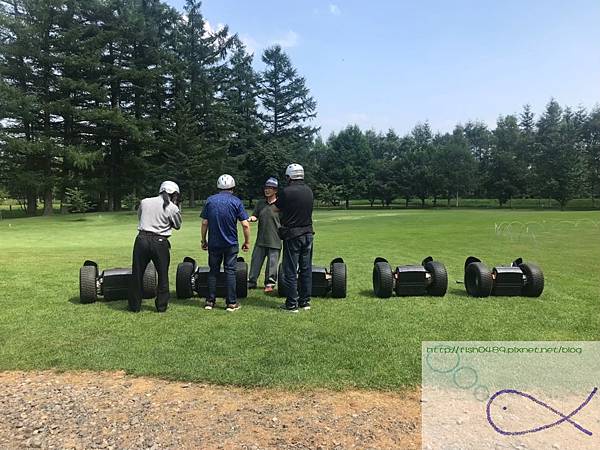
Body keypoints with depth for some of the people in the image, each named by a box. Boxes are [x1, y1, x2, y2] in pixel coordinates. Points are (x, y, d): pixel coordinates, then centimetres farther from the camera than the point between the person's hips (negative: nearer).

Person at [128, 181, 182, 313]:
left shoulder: (144, 202, 7)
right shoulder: (172, 208, -3)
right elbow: (178, 225, 10)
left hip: (142, 239, 3)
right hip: (159, 242, -2)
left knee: (137, 273, 12)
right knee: (163, 275, 12)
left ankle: (134, 305, 20)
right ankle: (161, 306, 17)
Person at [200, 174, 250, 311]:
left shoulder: (210, 200, 1)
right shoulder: (236, 201, -5)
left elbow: (204, 223, 0)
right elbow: (245, 225, -9)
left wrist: (203, 240, 11)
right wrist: (247, 242, 2)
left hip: (214, 243, 2)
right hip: (231, 243, -2)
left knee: (213, 271, 12)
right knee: (230, 271, 5)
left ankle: (210, 301, 16)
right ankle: (231, 302, 7)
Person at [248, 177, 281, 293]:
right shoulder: (260, 203, 11)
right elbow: (255, 216, 10)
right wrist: (250, 218, -12)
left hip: (275, 241, -4)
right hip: (260, 240, 4)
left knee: (272, 264, 3)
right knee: (255, 262, 8)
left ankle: (269, 284, 17)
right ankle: (251, 282, 20)